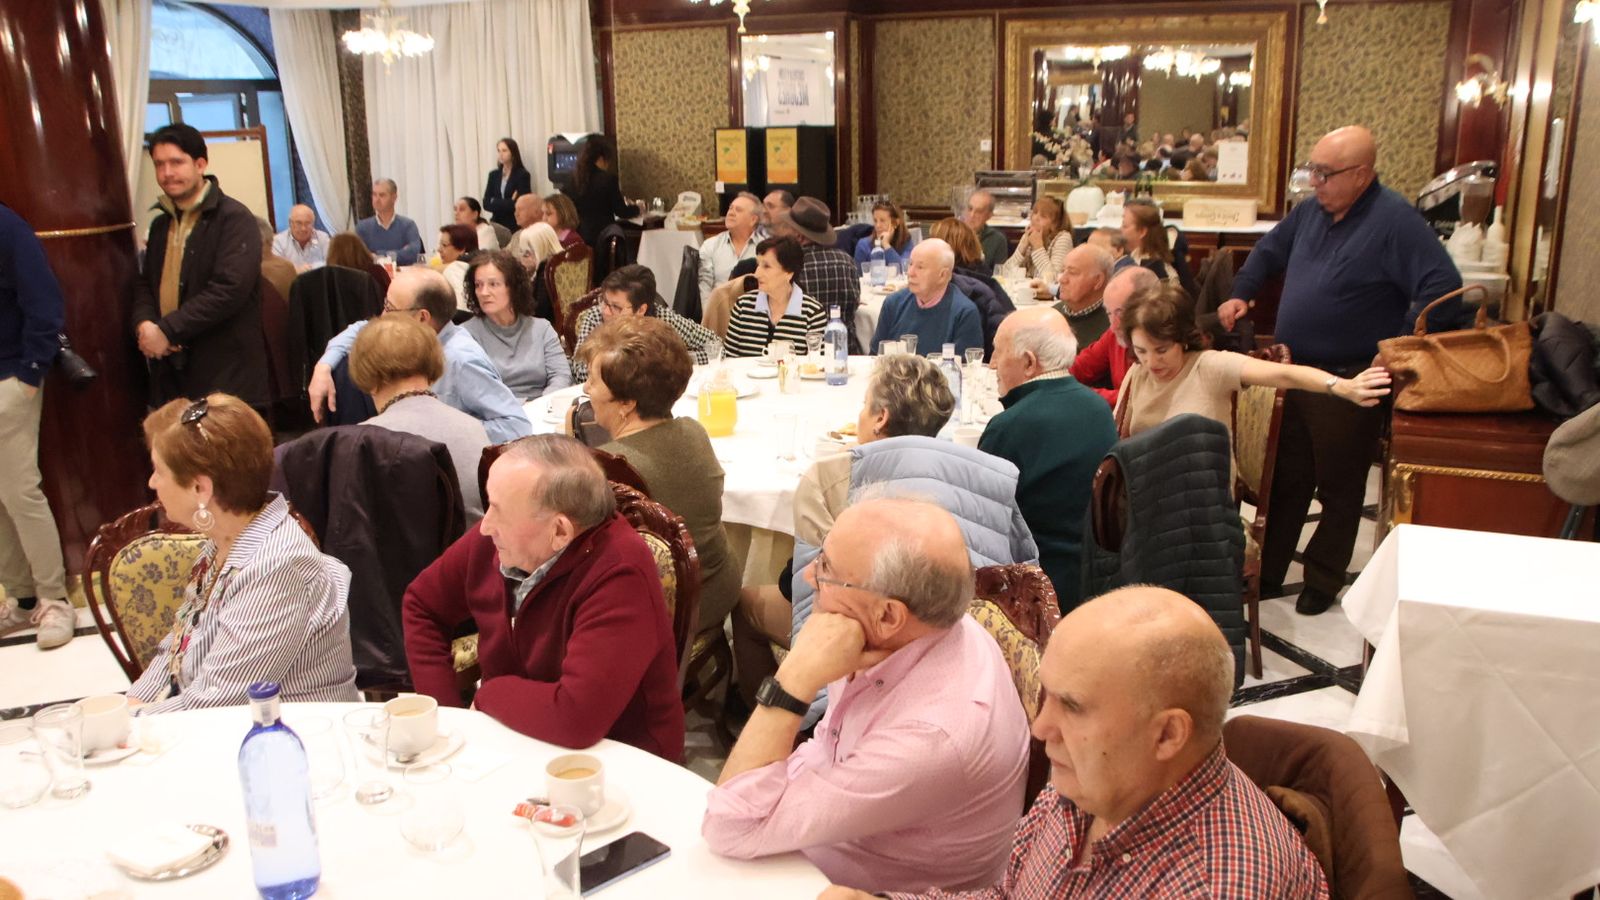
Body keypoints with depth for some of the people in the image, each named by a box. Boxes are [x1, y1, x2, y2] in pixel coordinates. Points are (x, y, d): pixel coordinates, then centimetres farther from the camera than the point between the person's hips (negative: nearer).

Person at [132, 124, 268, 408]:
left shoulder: (234, 219, -7)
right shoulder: (161, 224, 18)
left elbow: (230, 288, -18)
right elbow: (145, 285, 21)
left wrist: (167, 330, -18)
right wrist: (144, 324, -3)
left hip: (226, 374, -7)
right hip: (170, 374, 7)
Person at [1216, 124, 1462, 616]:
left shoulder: (1395, 221, -16)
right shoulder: (1310, 212, 6)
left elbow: (1443, 289, -21)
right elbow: (1267, 252, 25)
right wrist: (1240, 294, 14)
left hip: (1348, 383, -7)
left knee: (1339, 488, 9)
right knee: (1283, 481, 15)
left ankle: (1323, 582, 23)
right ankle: (1266, 574, 26)